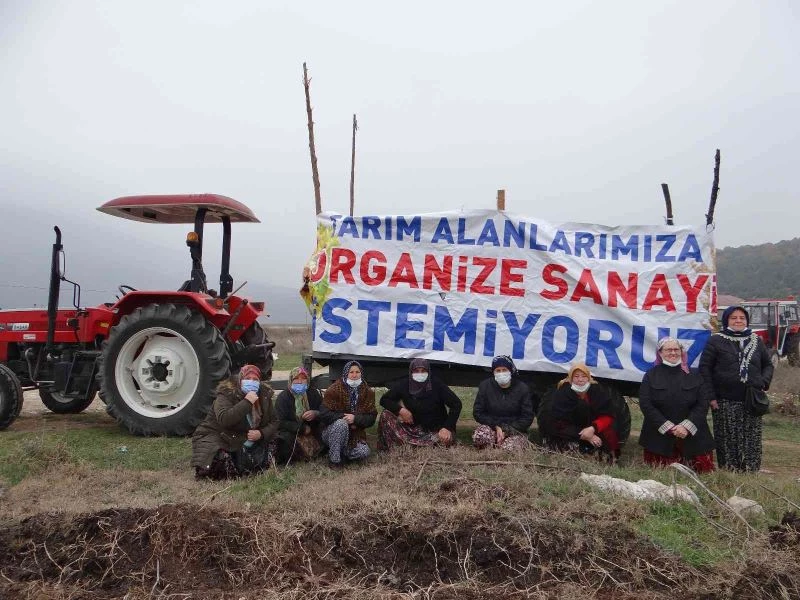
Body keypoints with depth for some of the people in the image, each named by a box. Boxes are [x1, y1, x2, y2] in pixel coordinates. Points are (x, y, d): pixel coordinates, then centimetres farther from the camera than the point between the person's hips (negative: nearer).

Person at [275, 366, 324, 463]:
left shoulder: (314, 393, 5)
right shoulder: (283, 397, -4)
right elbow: (281, 422, -11)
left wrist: (315, 414, -20)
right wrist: (302, 428, -17)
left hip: (312, 433, 4)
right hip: (291, 433, -4)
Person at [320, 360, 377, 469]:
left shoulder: (368, 392, -2)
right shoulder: (334, 389, -11)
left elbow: (372, 417, -5)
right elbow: (324, 414, -16)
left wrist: (355, 419, -23)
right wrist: (344, 417, -23)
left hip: (355, 434, 3)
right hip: (331, 432, -3)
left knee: (364, 452, -25)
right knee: (341, 423, -36)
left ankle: (342, 452, 6)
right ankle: (334, 459, -20)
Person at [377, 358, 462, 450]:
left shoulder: (436, 385, -14)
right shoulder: (404, 384, -8)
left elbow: (456, 404, -14)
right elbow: (384, 400, -1)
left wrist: (447, 427, -23)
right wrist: (400, 410, -19)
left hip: (436, 429, -2)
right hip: (413, 427, 2)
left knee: (448, 438, -35)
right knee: (386, 415, -15)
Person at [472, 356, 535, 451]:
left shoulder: (522, 388, -2)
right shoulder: (485, 386, 1)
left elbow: (527, 418, -2)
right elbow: (477, 413, 1)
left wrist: (506, 431, -13)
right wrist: (496, 427, -12)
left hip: (515, 430, -1)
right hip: (491, 428, 1)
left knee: (507, 448, -32)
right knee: (479, 436, -33)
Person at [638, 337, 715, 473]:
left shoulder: (693, 376, 10)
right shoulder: (651, 376, 5)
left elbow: (703, 405, 3)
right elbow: (646, 405, -4)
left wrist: (686, 426, -12)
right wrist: (669, 427, -12)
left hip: (692, 437, 1)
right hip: (659, 438, -1)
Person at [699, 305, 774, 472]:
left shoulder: (756, 341, 13)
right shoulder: (716, 341, 1)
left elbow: (768, 364, 22)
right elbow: (704, 368, -3)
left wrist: (764, 382, 2)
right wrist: (710, 396, -8)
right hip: (725, 402, -3)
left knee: (752, 442, 2)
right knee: (727, 441, 1)